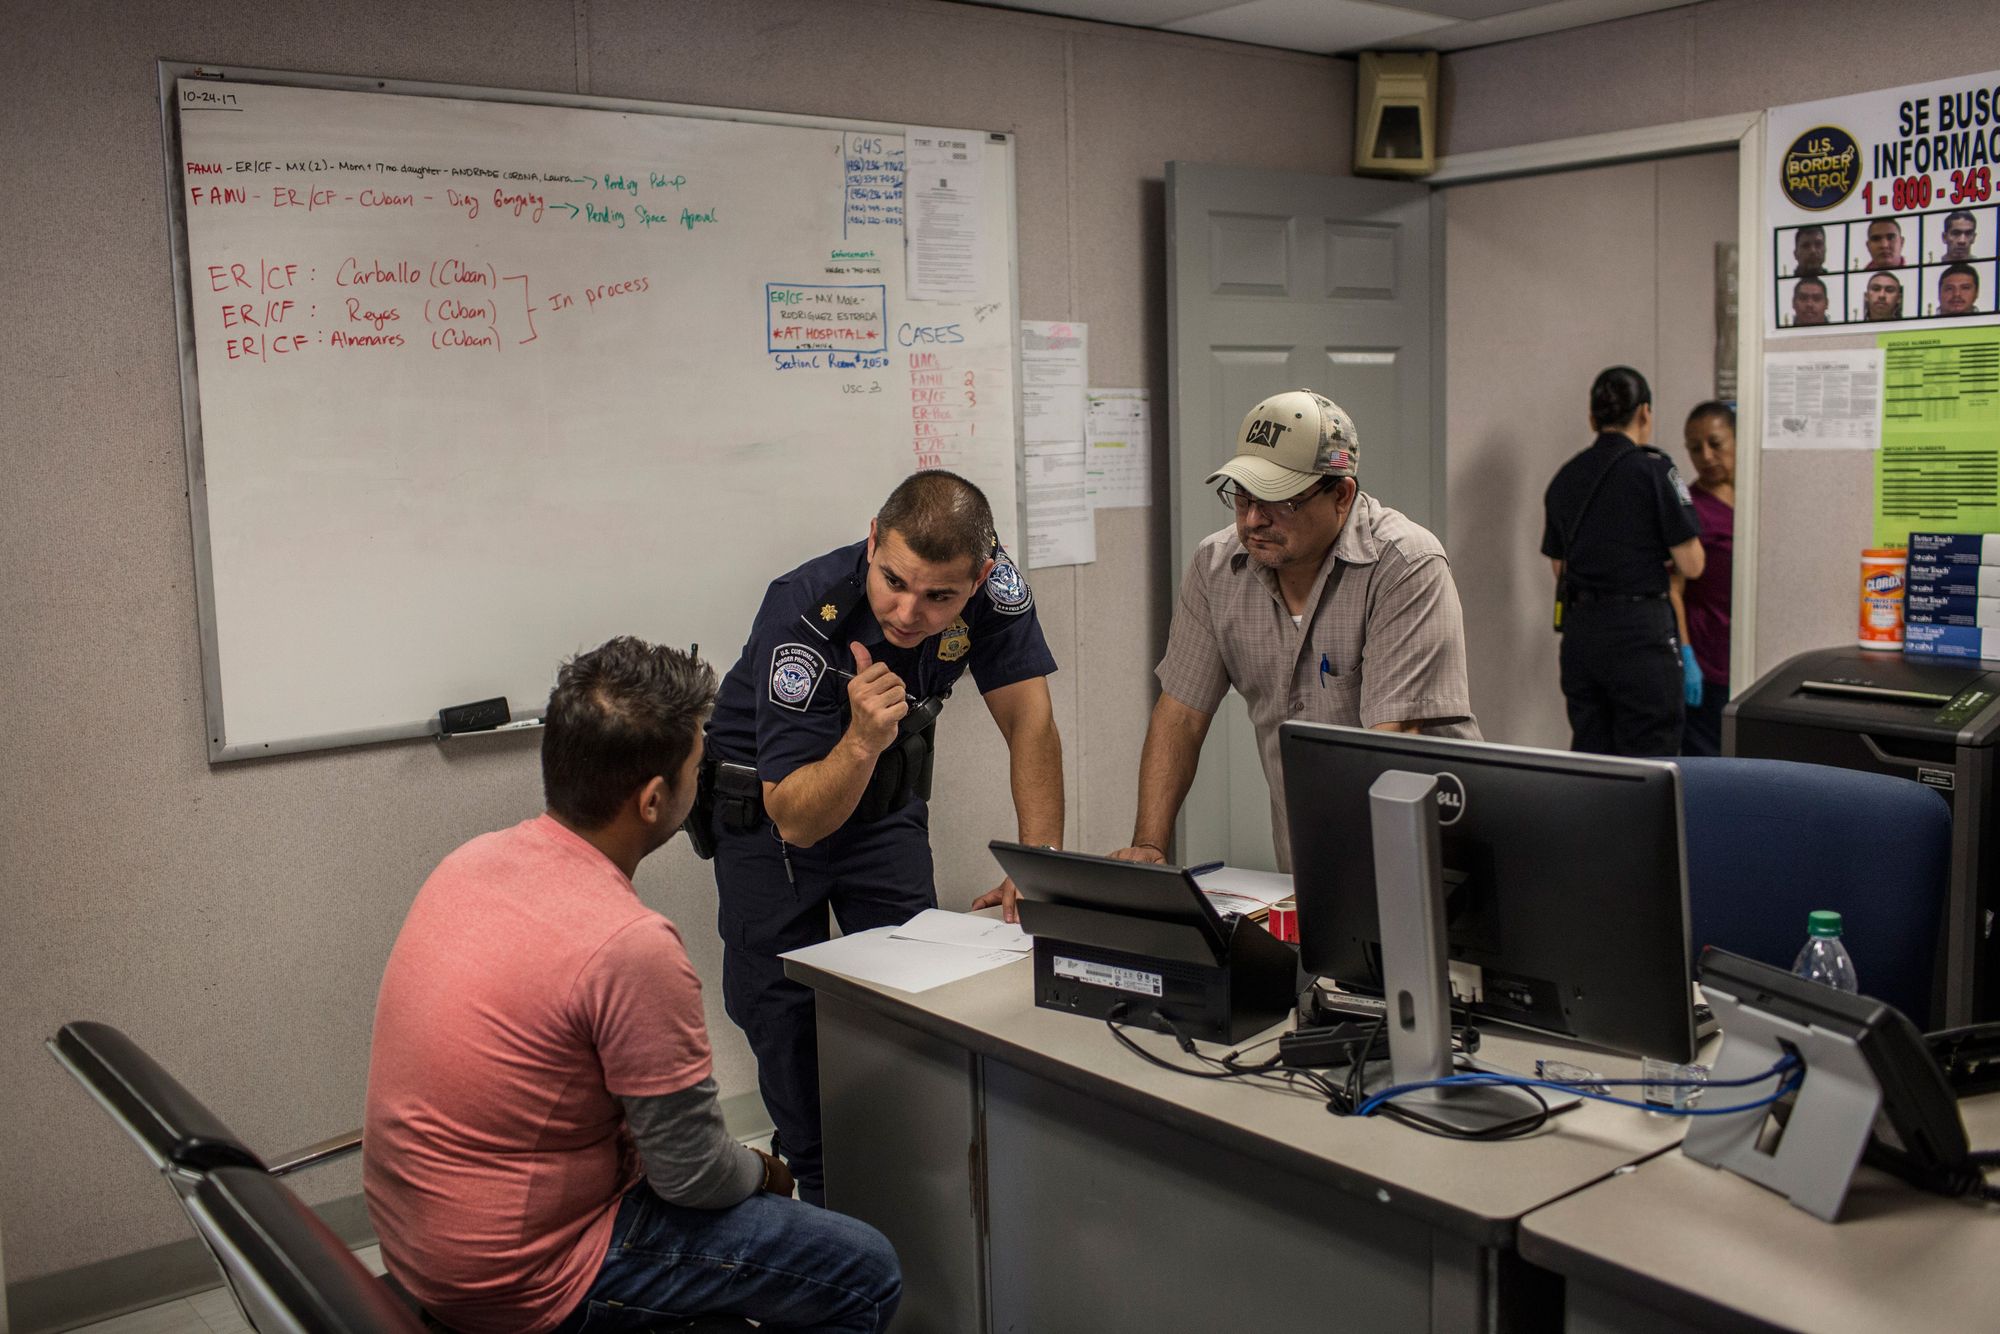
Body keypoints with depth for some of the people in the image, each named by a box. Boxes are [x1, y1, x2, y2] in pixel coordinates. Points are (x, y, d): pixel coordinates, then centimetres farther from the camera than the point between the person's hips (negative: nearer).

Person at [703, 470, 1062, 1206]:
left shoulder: (992, 579, -26)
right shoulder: (804, 614, -36)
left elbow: (1029, 719, -21)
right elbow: (796, 819, -33)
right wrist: (864, 739, -52)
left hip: (887, 804, 3)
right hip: (770, 807, -3)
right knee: (782, 1011, 0)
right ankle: (822, 1194, 18)